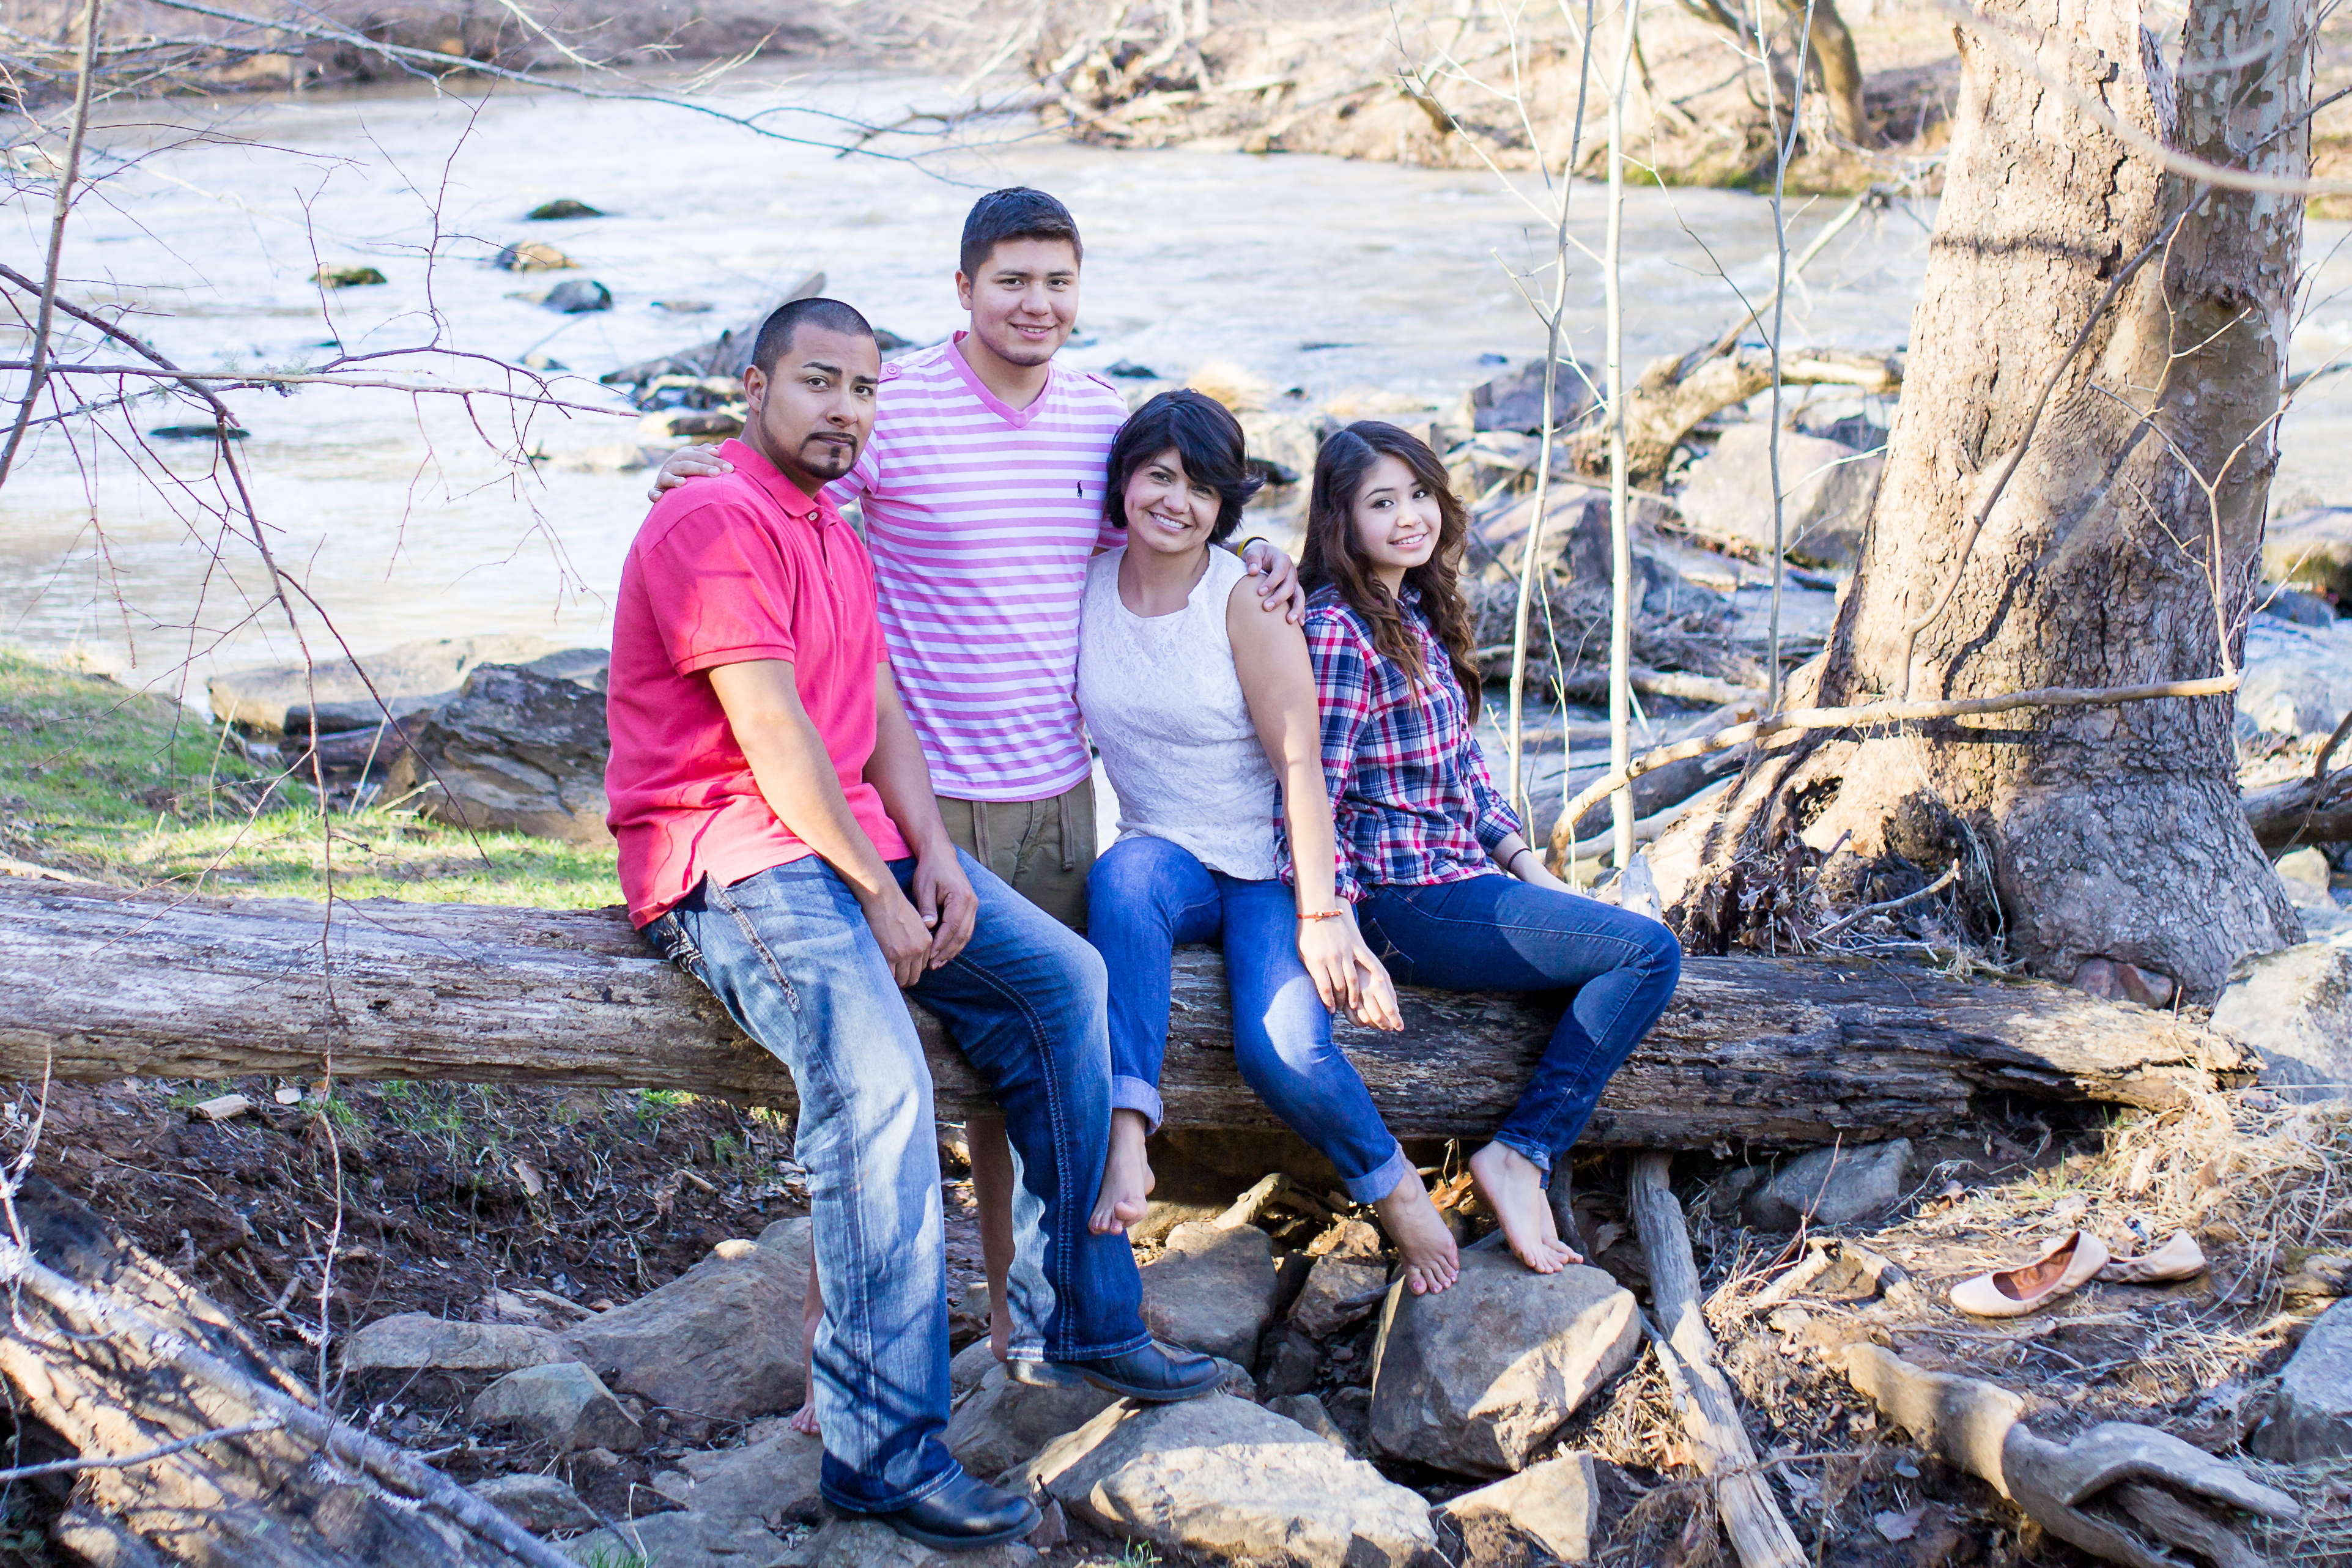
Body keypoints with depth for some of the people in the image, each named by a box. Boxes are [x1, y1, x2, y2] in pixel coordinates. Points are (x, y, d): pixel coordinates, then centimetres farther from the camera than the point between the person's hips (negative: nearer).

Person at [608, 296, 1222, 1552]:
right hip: (728, 857, -10)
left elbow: (879, 712, 14)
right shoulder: (710, 526, -11)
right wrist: (875, 895, -16)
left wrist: (932, 857, -2)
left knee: (1061, 978, 1)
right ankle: (884, 1450, -28)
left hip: (851, 835, 10)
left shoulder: (835, 537, 21)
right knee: (877, 1071, -29)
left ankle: (1074, 1321, 8)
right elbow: (772, 733, -17)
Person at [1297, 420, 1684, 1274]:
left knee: (1640, 951, 10)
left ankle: (1519, 1156, 4)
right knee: (1649, 953, -9)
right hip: (1406, 901, -9)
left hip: (1464, 876, 9)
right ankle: (1520, 1156, -7)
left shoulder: (1419, 613, 12)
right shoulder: (1339, 631, -17)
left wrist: (1524, 860, 10)